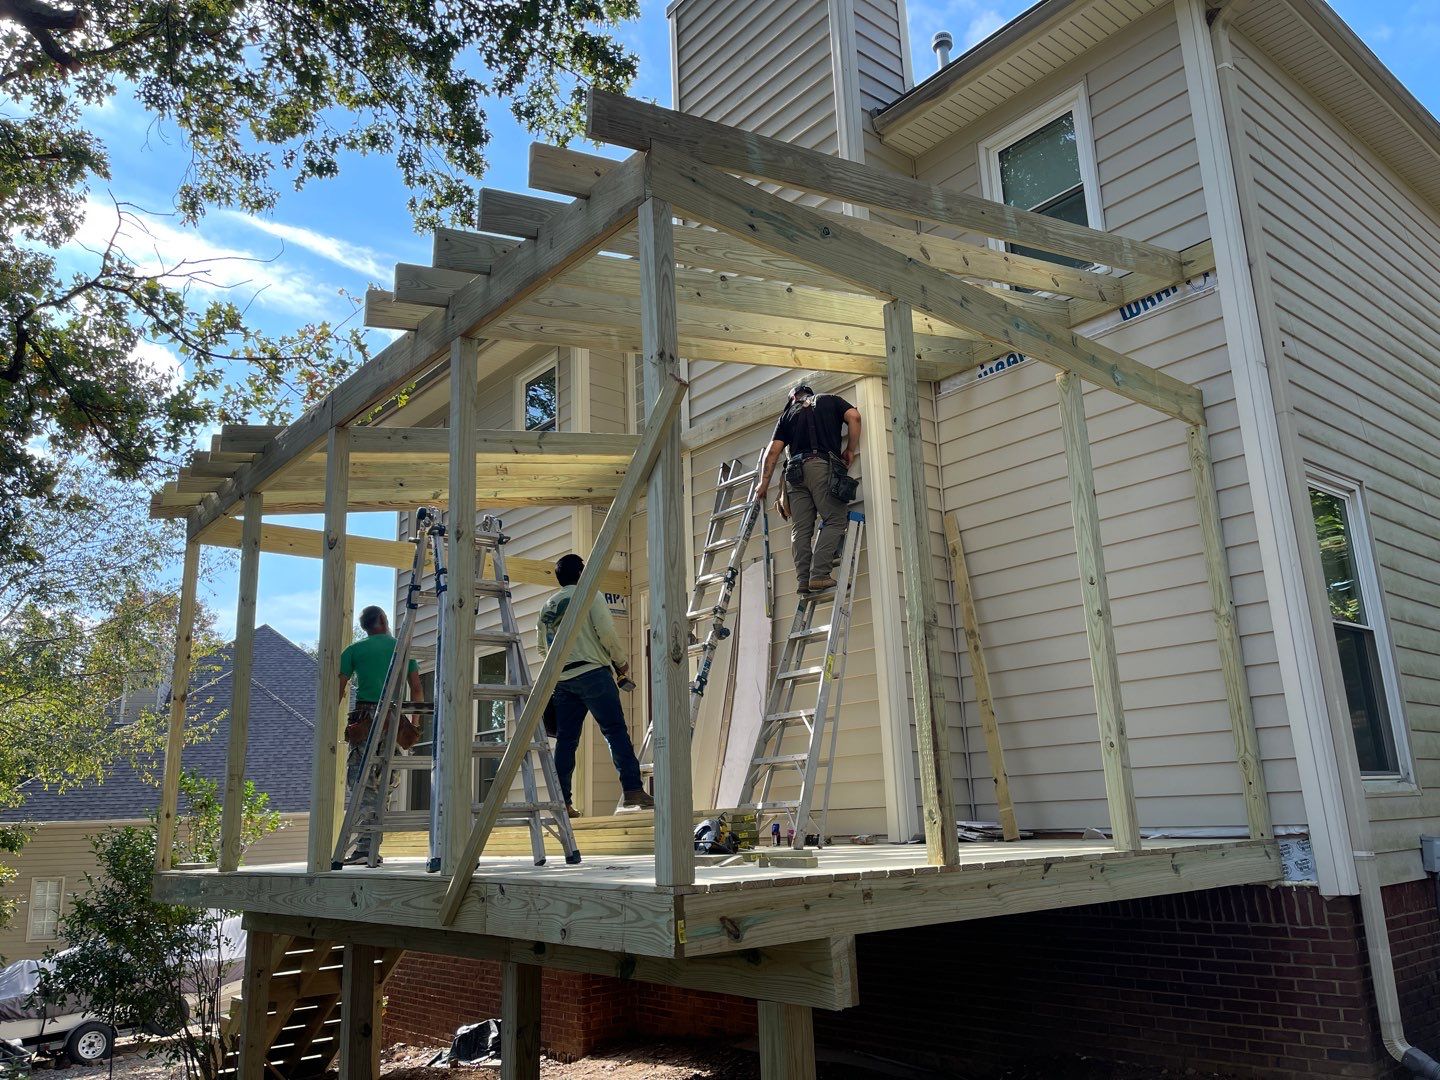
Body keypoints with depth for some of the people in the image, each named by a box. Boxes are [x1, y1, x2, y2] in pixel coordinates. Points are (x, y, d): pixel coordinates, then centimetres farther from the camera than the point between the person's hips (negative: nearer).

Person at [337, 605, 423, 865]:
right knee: (384, 783, 13)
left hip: (365, 719, -2)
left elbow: (338, 690, 2)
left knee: (361, 783, -4)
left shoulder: (354, 650, 8)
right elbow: (417, 690, 11)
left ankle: (365, 846, -13)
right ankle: (372, 845, 12)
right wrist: (414, 722, 20)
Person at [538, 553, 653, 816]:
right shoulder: (590, 595, 1)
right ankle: (632, 789, -12)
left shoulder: (547, 606, 19)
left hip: (561, 679, 6)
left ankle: (561, 801, 4)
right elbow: (606, 632, -9)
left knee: (565, 739, 6)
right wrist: (621, 661, 3)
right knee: (616, 732, -5)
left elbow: (543, 648, 20)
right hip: (592, 673, -6)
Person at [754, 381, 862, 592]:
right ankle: (819, 575, -19)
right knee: (834, 521, -5)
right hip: (824, 466, -3)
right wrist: (850, 449, 11)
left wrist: (764, 482, 19)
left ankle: (803, 580, -5)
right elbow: (854, 417, 2)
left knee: (801, 528, 3)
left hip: (796, 470, 3)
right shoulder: (830, 400, 21)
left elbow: (773, 450, 15)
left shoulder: (788, 414, 24)